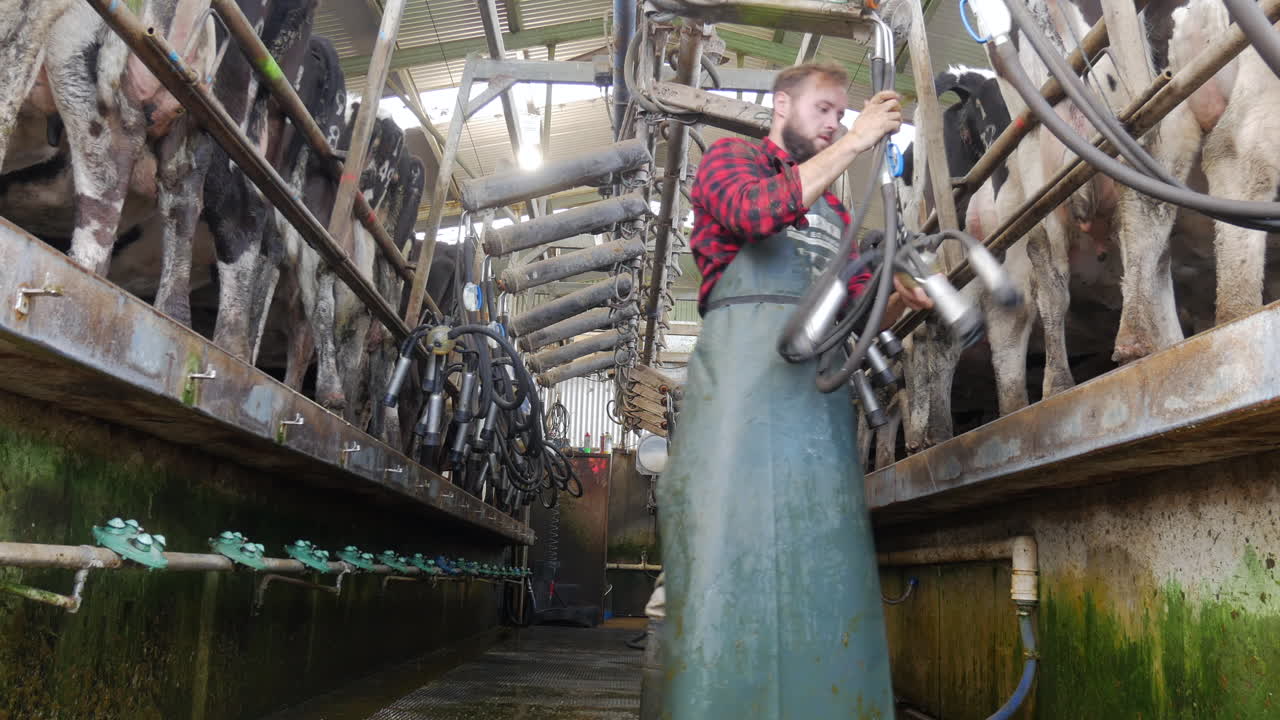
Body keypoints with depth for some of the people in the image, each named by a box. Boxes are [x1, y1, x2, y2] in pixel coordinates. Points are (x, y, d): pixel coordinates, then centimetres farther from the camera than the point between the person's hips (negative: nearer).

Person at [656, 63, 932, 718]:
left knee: (826, 560, 0)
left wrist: (901, 297, 2)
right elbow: (756, 210, -10)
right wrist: (856, 143, -4)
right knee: (729, 539, -10)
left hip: (821, 382, 6)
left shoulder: (835, 210, 30)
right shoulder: (731, 157, 14)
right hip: (743, 359, -6)